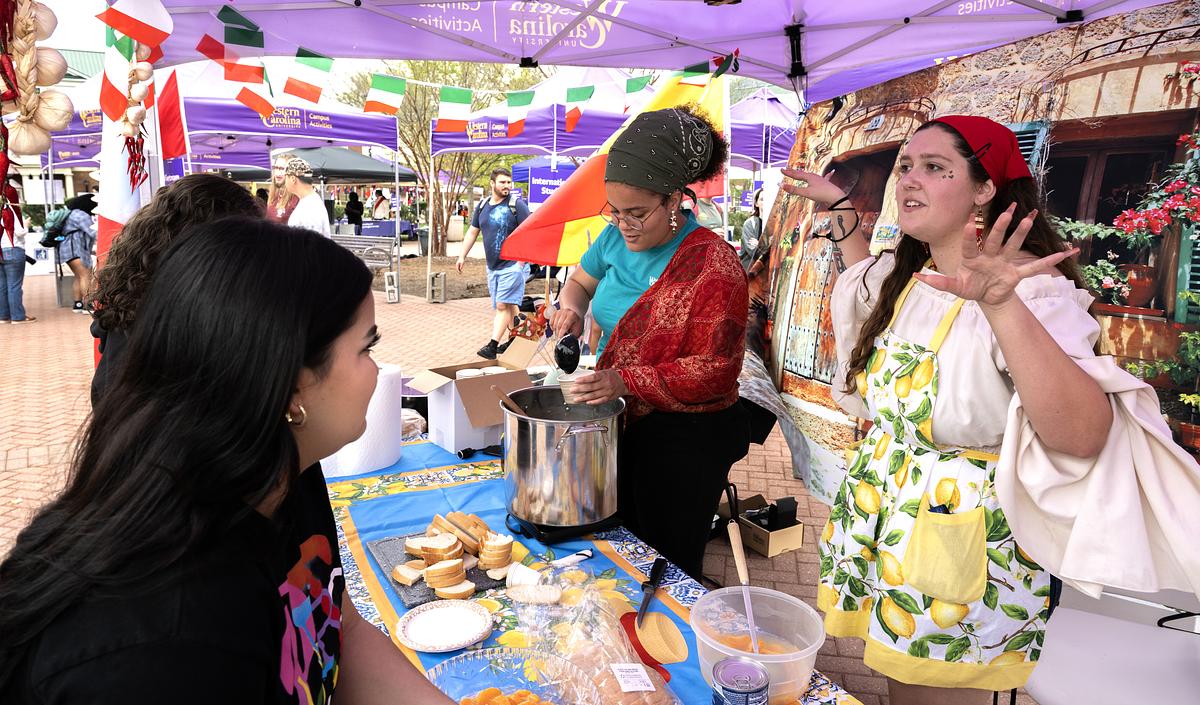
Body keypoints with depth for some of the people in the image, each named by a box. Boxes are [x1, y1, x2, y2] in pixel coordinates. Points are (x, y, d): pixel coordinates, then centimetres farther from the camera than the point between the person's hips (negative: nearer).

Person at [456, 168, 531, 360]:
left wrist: (521, 261, -18)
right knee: (510, 305, 14)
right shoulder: (483, 205, 12)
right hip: (492, 266, 6)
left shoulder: (517, 204, -8)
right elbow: (473, 232, 19)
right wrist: (462, 256, 15)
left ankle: (493, 346, -13)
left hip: (512, 265, -6)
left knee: (503, 306, -11)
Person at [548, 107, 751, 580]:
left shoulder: (713, 263, -21)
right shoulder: (618, 238, 0)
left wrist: (627, 380, -29)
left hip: (686, 439, -7)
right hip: (624, 425, 7)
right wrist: (571, 306, -4)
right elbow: (581, 280, 19)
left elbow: (716, 369, -22)